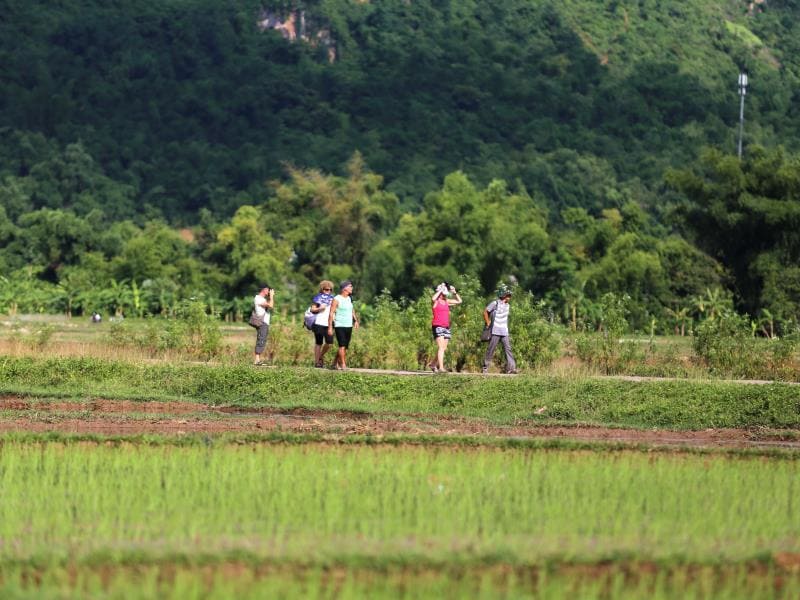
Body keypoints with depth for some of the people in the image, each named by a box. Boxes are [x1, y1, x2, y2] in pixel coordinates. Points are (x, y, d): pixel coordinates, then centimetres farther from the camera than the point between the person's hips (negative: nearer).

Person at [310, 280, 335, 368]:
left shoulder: (331, 298, 15)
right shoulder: (318, 297, 2)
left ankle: (321, 356, 19)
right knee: (319, 343, 0)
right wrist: (319, 309, -16)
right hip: (319, 323, -4)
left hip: (328, 324, 4)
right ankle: (316, 362, 7)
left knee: (329, 343, -5)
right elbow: (312, 309, 1)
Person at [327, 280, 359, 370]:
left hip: (349, 326, 7)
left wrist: (355, 320, 9)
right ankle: (343, 365, -16)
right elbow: (331, 313, -11)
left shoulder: (349, 298, 12)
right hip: (340, 326, -7)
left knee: (345, 347, 9)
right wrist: (330, 327, -16)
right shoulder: (337, 299, -10)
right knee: (342, 346, -14)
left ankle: (335, 363, 22)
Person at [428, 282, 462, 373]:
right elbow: (433, 299, -28)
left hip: (446, 327, 7)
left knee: (444, 348, 7)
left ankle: (433, 364, 24)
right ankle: (441, 368, -20)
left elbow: (459, 301, 22)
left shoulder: (447, 301, 15)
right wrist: (440, 290, -18)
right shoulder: (436, 301, -3)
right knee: (441, 347, -15)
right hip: (437, 326, -7)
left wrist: (454, 292, 9)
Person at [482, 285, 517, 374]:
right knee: (491, 350, -1)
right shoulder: (495, 303, -7)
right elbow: (485, 312, -6)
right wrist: (488, 323, -6)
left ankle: (511, 368, -9)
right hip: (495, 331, -6)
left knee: (508, 349, -4)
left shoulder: (507, 306, 14)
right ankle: (485, 368, 7)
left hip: (505, 332, 6)